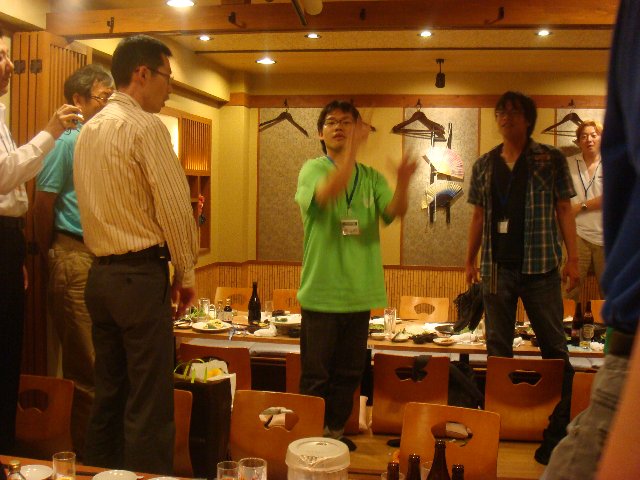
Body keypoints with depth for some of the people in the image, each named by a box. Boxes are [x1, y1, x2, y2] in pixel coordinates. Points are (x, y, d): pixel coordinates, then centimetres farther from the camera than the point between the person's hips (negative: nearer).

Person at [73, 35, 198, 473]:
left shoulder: (89, 130, 14)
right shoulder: (146, 126, -11)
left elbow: (93, 206, 14)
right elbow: (175, 208, -14)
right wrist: (186, 274, -3)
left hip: (101, 274, 9)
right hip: (141, 275, -8)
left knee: (109, 395, 17)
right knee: (149, 408, -3)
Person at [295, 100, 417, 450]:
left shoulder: (371, 177, 8)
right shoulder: (313, 169, -3)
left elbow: (394, 212, -10)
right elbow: (326, 193, -26)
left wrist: (402, 184, -31)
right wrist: (352, 150, -35)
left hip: (360, 291, 4)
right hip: (321, 290, -4)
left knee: (349, 372, 14)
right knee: (316, 374, 5)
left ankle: (334, 430, 30)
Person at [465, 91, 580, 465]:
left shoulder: (551, 160, 2)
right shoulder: (485, 165, 10)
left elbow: (564, 210, 1)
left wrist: (574, 257, -6)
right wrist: (470, 259, 12)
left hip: (540, 265, -3)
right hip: (497, 266, 3)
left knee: (554, 346, 0)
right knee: (498, 348, 9)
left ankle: (559, 431, 8)